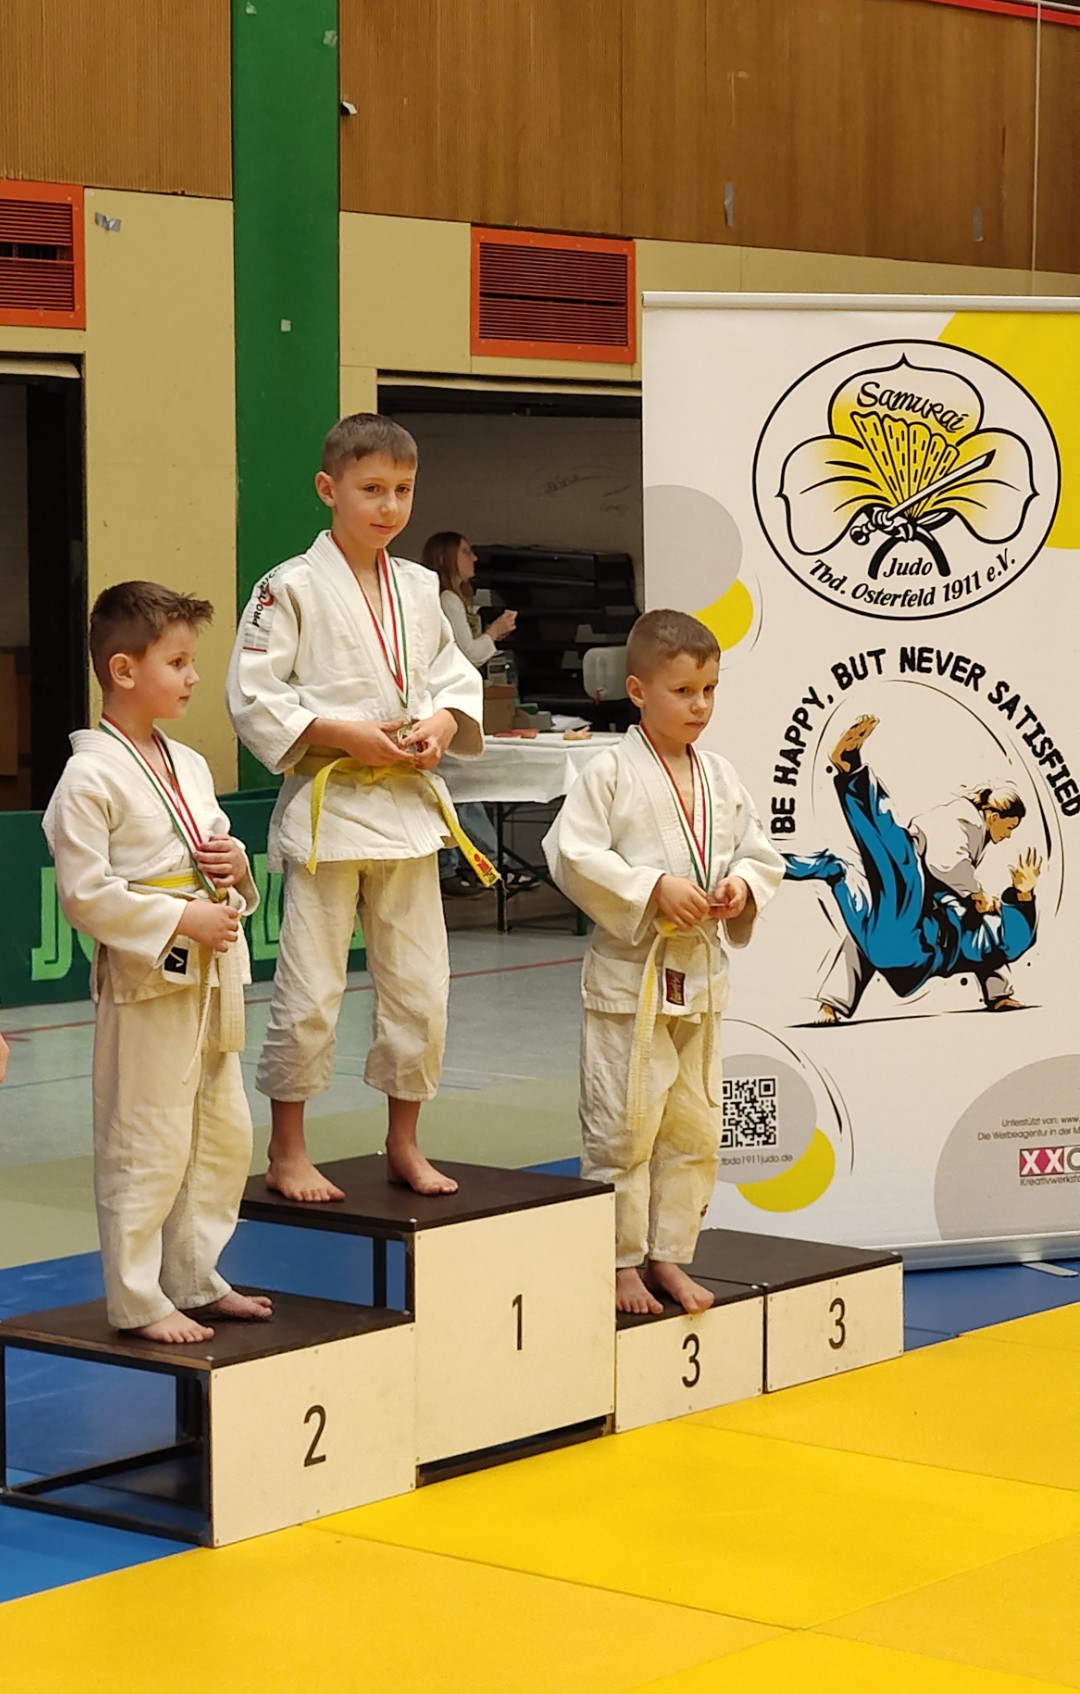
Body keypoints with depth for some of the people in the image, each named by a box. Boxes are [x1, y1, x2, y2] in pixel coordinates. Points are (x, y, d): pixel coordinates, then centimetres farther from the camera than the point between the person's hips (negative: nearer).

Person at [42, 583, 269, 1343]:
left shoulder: (190, 765, 10)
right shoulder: (92, 776, -15)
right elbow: (85, 894, -19)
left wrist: (235, 864, 0)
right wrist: (180, 921, -19)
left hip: (212, 976, 9)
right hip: (146, 981, -8)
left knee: (223, 1136, 16)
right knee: (144, 1146, -2)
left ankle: (196, 1279, 29)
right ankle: (137, 1300, 9)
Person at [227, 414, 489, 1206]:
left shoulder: (419, 587, 8)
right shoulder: (291, 589, -9)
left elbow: (455, 674, 17)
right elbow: (252, 698, -11)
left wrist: (442, 725, -4)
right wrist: (344, 735, -17)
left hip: (410, 806, 6)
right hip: (327, 806, -5)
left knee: (419, 984, 9)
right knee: (309, 990, -2)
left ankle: (404, 1142, 23)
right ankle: (287, 1151, 12)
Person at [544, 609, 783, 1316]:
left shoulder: (721, 776, 8)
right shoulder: (612, 772, -10)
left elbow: (761, 852, 14)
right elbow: (573, 853, -16)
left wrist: (743, 885, -7)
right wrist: (653, 888, -21)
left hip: (702, 977, 6)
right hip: (631, 974, -6)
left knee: (695, 1127, 12)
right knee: (622, 1128, -1)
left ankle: (667, 1254, 24)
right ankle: (621, 1261, 12)